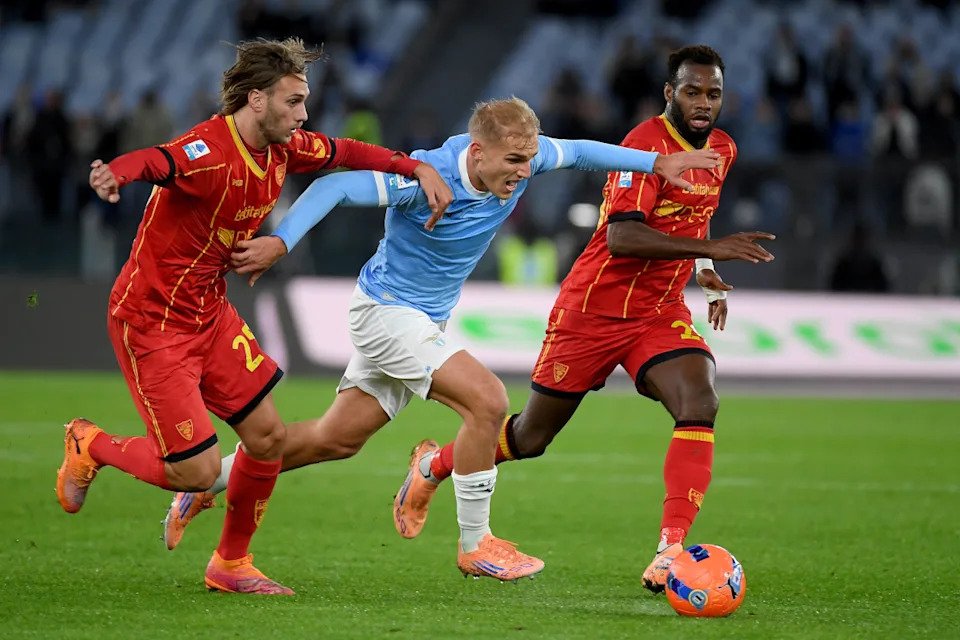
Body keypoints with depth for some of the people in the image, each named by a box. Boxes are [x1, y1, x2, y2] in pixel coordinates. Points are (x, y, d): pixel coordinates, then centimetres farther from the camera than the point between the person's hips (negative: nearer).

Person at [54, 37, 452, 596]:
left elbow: (345, 152, 19)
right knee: (197, 470, -9)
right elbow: (153, 161, -48)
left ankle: (231, 564, 26)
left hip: (211, 314, 9)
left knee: (269, 438, 7)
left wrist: (418, 168, 12)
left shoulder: (282, 149, -1)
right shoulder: (210, 152, -27)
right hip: (152, 322, -9)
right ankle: (88, 446, 18)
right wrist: (116, 173, -71)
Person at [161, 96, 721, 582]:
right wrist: (281, 242, -40)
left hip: (426, 320, 8)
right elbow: (335, 188, -29)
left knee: (337, 438, 13)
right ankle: (476, 546, -6)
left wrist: (658, 162, 6)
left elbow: (579, 152, 8)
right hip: (387, 312, -8)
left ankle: (206, 484, 26)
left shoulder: (520, 160, -11)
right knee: (487, 399, -21)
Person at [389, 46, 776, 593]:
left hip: (661, 312, 6)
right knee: (532, 437, 8)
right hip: (592, 310, -6)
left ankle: (670, 555, -26)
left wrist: (707, 274, 16)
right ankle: (433, 465, 38)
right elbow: (621, 237, -32)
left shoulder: (722, 150, 6)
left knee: (700, 405, -23)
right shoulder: (646, 145, -20)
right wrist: (710, 248, -37)